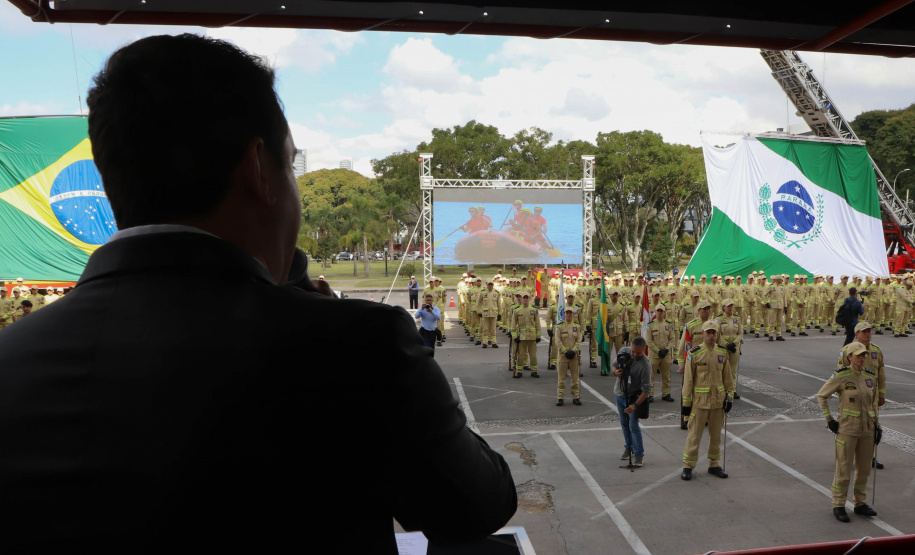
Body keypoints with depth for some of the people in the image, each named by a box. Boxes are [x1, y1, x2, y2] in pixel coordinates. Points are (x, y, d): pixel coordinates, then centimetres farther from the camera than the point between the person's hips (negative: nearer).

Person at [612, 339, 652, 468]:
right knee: (624, 424, 17)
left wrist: (635, 405, -31)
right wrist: (615, 371, -19)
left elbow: (646, 389, -25)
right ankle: (629, 447, 35)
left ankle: (639, 455, 4)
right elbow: (613, 365, 5)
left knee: (633, 426, -8)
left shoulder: (645, 365, -25)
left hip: (633, 397, -6)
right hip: (620, 394, 6)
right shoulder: (623, 351, -9)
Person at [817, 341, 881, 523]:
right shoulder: (840, 376, -12)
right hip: (847, 429, -5)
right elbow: (821, 396, -6)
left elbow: (873, 402, 17)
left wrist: (876, 425, 11)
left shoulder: (870, 377, 4)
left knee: (864, 468, 13)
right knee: (844, 469, -1)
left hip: (867, 429, 6)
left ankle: (860, 504, 28)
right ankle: (838, 506, 12)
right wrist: (829, 420, -9)